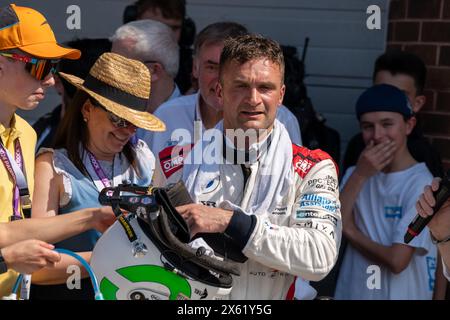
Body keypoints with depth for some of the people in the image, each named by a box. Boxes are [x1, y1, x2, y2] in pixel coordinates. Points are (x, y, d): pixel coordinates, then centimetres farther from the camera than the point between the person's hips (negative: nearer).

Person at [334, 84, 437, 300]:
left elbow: (396, 260, -21)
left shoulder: (421, 184, -16)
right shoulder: (355, 174, 4)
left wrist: (350, 231, -8)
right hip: (351, 292, 5)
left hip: (400, 294, -5)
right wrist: (360, 175, -16)